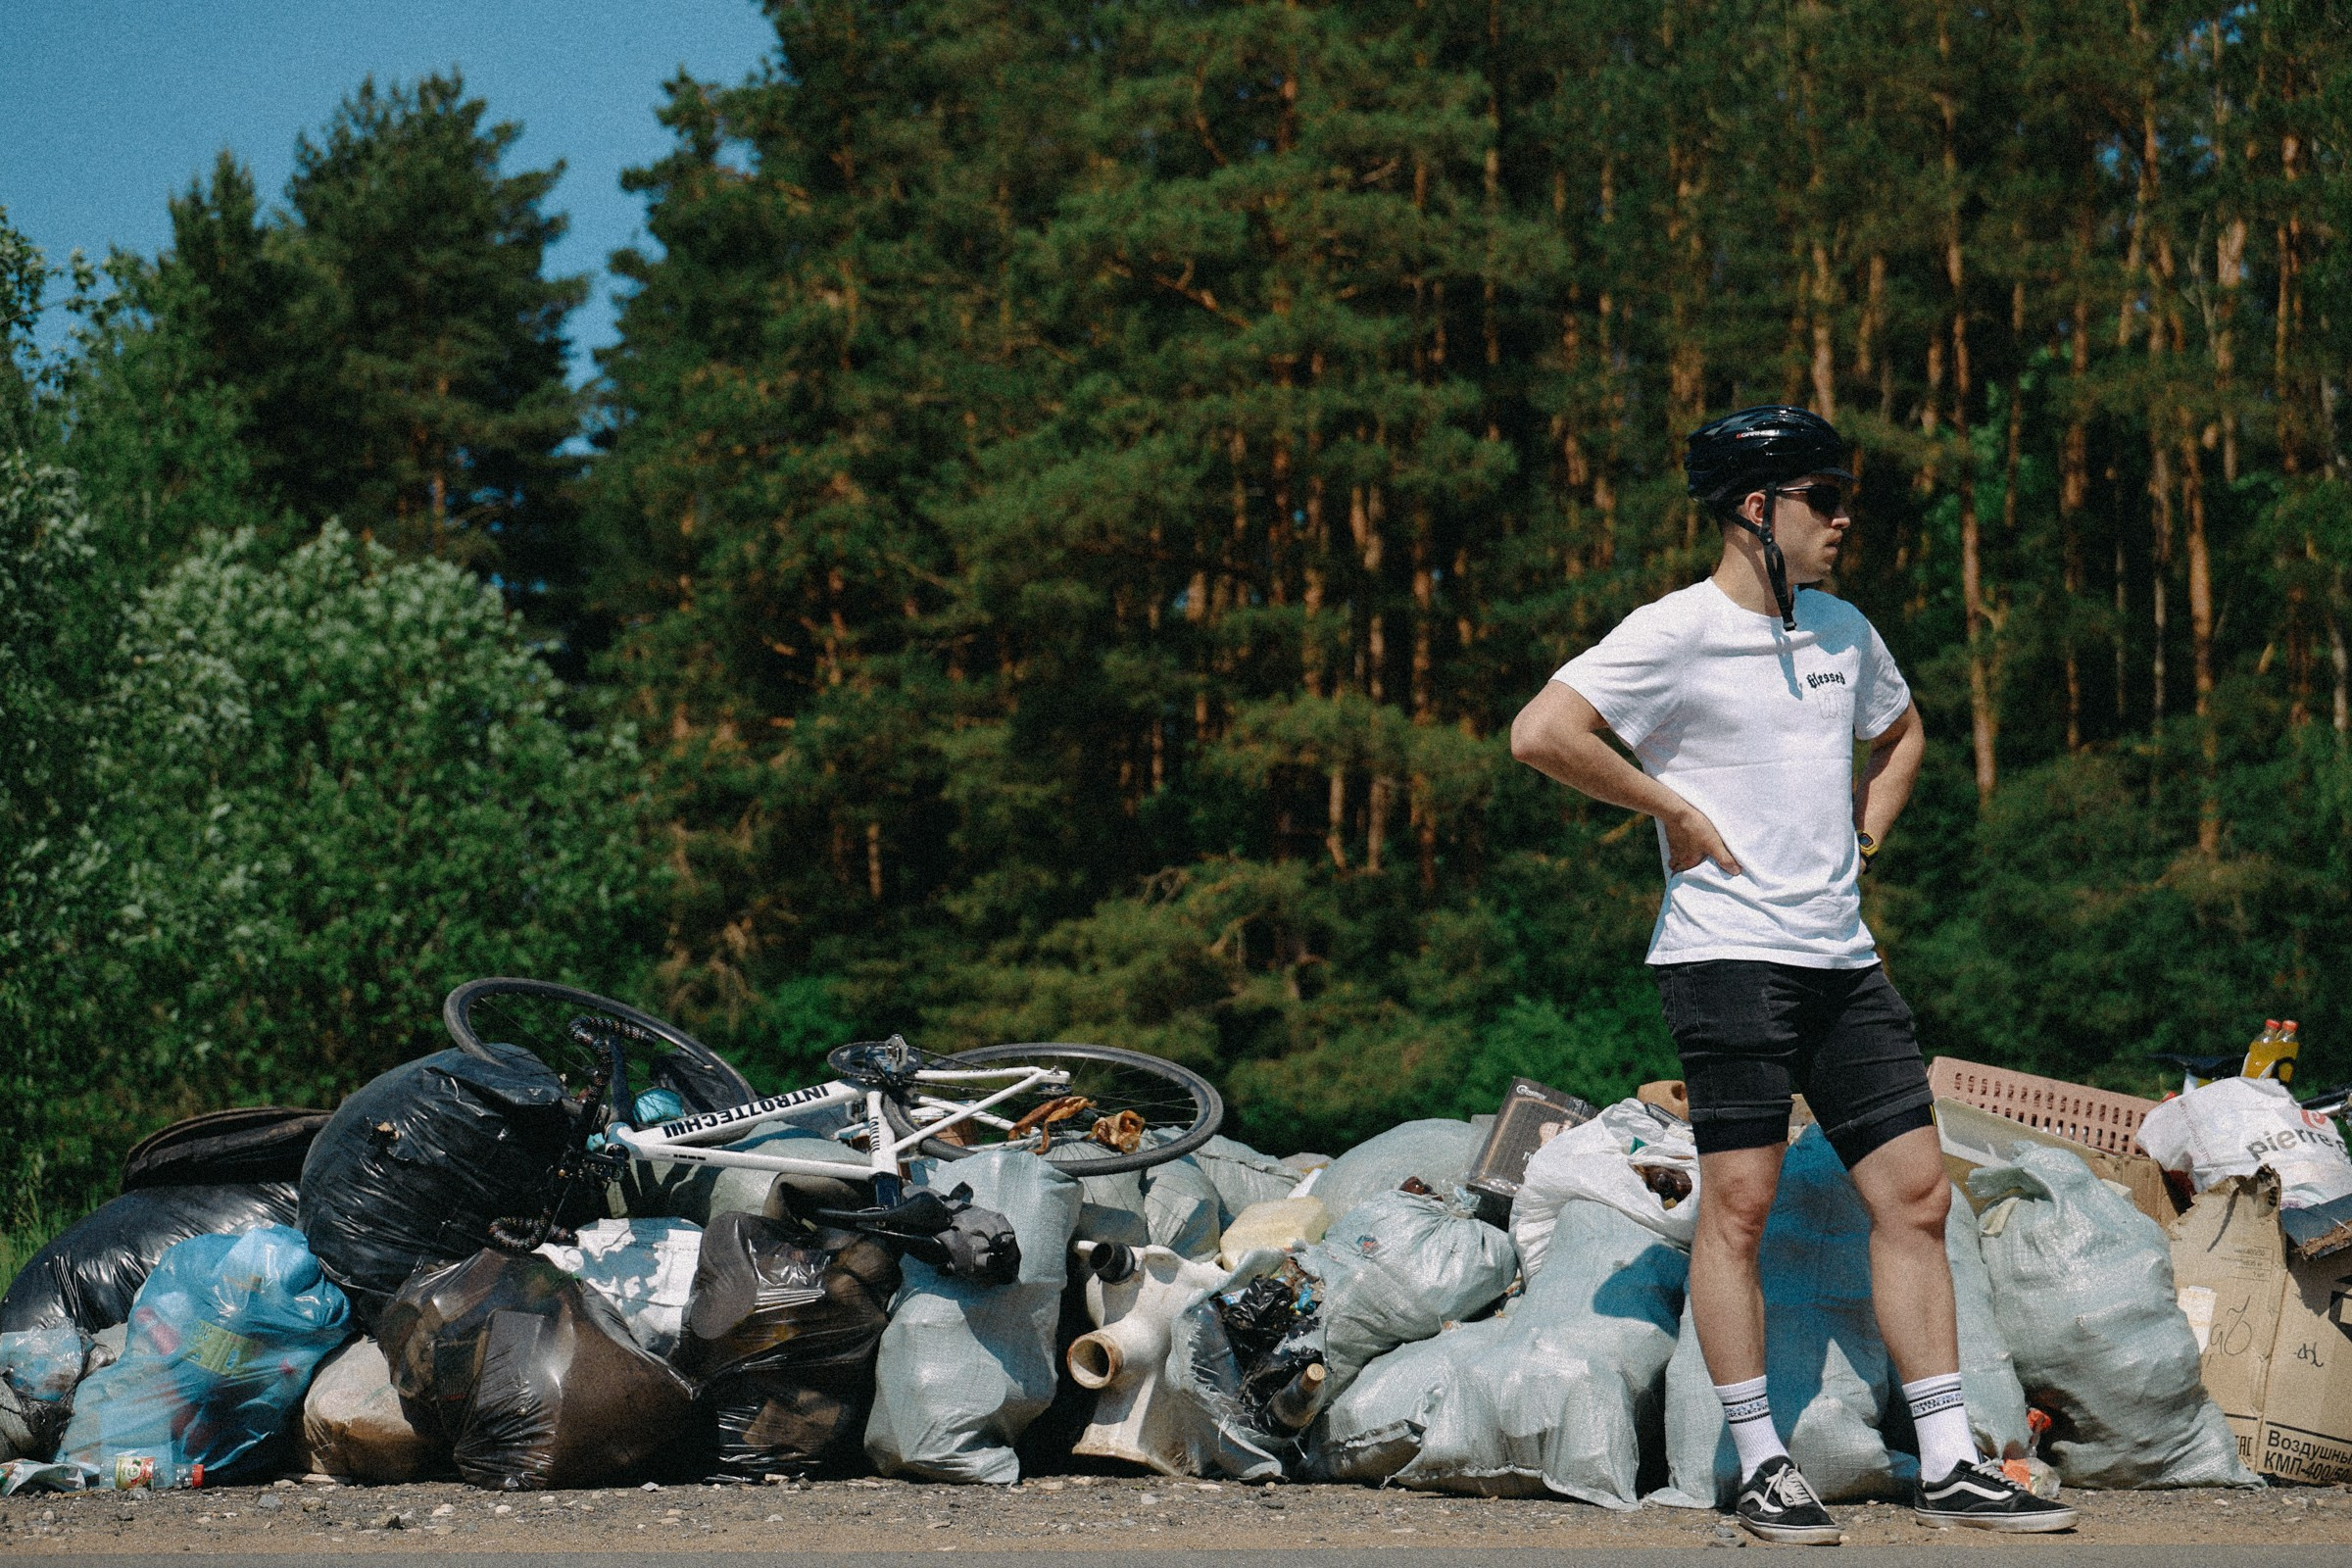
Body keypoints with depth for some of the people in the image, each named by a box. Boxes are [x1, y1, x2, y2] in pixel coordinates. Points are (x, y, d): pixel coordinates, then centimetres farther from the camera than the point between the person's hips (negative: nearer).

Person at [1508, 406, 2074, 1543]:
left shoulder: (1842, 630, 15)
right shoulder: (1677, 631, -7)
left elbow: (1901, 734, 35)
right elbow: (1540, 734, -16)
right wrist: (1675, 812, -11)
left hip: (1842, 958, 7)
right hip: (1729, 956, -7)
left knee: (1915, 1193, 3)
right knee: (1739, 1202, -7)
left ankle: (1949, 1468, 8)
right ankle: (1760, 1468, 2)